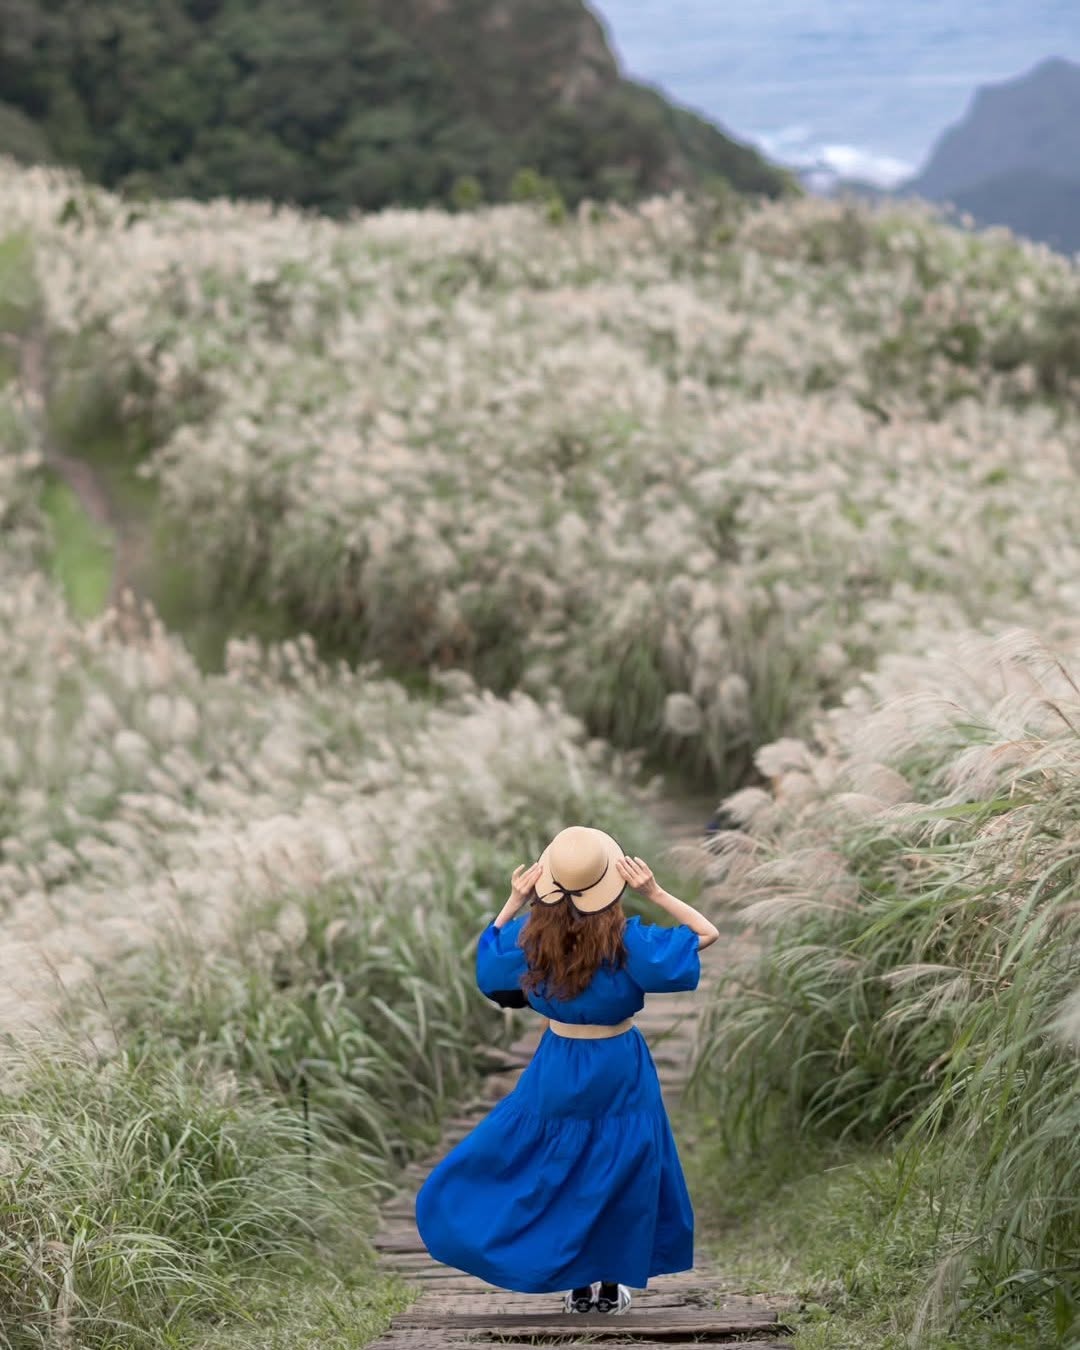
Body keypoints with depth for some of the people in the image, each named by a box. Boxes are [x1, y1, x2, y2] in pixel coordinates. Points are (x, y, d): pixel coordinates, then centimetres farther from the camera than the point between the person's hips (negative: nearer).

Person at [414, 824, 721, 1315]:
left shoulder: (530, 936, -14)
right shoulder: (627, 939, -21)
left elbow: (488, 951, 9)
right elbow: (707, 933, -13)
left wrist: (513, 903, -1)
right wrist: (655, 892, -18)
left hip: (559, 1071, 2)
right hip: (619, 1072, -2)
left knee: (559, 1171, 19)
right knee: (619, 1173, 14)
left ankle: (578, 1287, 21)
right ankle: (610, 1288, 21)